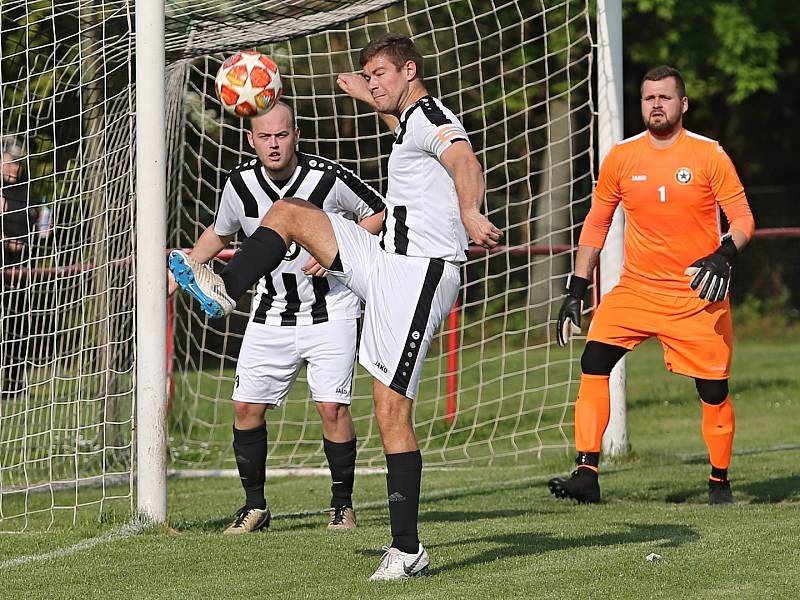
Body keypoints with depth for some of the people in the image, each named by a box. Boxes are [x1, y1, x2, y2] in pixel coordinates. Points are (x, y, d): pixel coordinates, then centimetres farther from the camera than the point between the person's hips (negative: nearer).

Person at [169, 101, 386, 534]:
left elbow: (377, 213, -3)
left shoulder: (329, 178, -17)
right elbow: (219, 234, 15)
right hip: (271, 315, 4)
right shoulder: (240, 183, -5)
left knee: (333, 407, -12)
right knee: (246, 406, -2)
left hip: (329, 310, -4)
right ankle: (254, 506, 13)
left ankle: (343, 504, 5)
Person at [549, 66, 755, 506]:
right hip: (635, 289, 2)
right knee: (594, 361, -16)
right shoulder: (621, 157, 3)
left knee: (714, 390, -3)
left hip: (699, 295, -2)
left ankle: (720, 482, 18)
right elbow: (596, 225, 11)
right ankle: (586, 473, -15)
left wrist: (724, 254, -24)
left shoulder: (709, 155, -4)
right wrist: (575, 293, 7)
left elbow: (742, 218, -3)